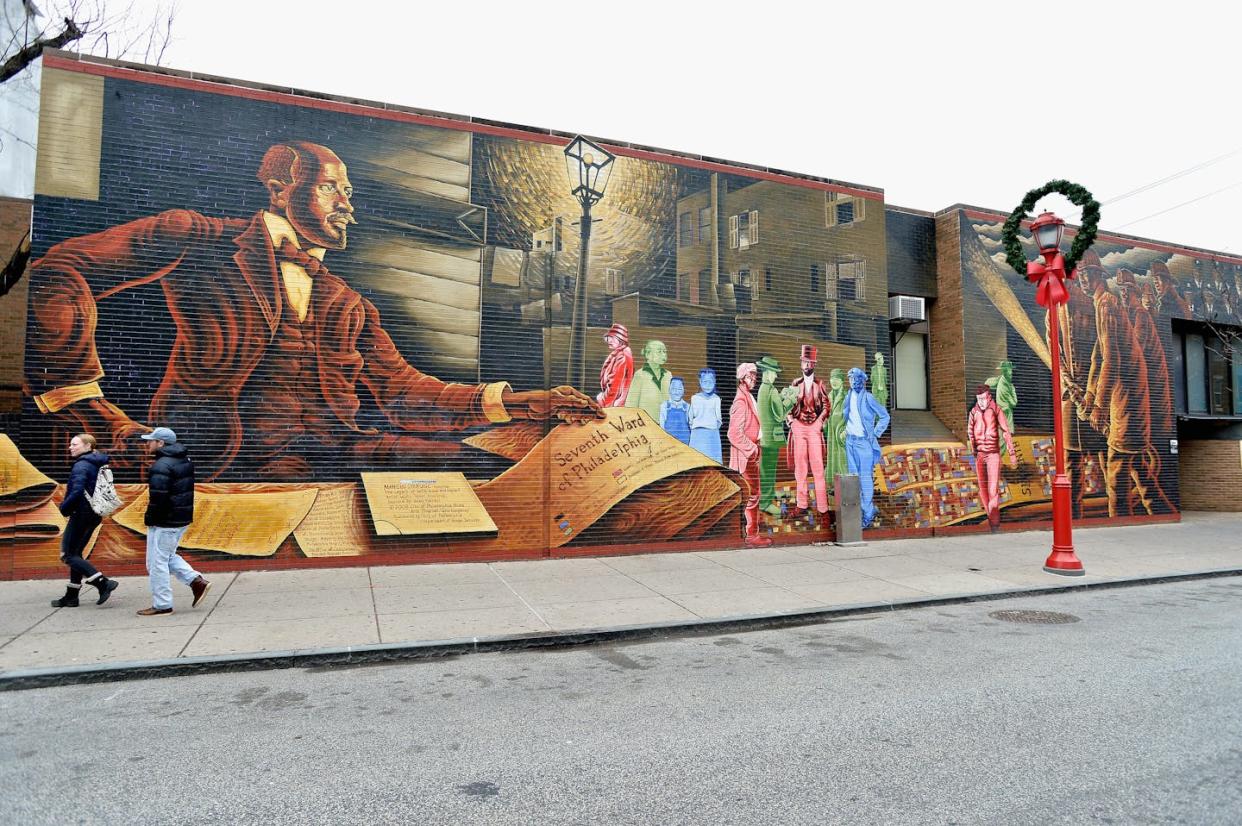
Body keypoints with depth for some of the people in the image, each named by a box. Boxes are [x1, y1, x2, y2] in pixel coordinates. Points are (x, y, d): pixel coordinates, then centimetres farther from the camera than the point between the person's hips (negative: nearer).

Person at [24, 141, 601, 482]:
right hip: (224, 461, -5)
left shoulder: (348, 307, 25)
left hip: (333, 458, 6)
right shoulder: (201, 241, 10)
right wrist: (96, 416, -11)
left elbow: (403, 392, 14)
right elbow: (57, 273, 0)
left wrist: (523, 402, 2)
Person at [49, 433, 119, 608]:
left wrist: (64, 507, -10)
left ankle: (104, 583, -14)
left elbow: (76, 491, -26)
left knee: (69, 555, -3)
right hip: (94, 514, 9)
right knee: (76, 553, 16)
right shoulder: (98, 464, 12)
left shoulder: (81, 465, -15)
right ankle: (71, 596, 20)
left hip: (81, 513, -9)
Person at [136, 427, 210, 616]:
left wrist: (150, 520, -9)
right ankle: (197, 581, 12)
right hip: (183, 518, 10)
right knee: (168, 556, 23)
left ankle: (161, 605, 9)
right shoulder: (185, 460, 11)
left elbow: (157, 498, -22)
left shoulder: (161, 466, -19)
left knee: (157, 562, 2)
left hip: (165, 522, -10)